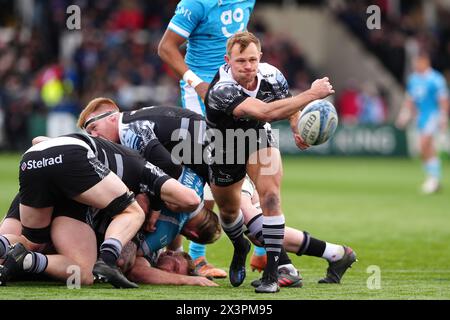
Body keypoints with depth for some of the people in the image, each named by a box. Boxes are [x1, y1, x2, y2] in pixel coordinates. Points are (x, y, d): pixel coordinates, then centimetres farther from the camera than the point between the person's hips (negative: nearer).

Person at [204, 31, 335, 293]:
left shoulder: (272, 77, -22)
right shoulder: (222, 90, -39)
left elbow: (291, 110, 1)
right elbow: (265, 112, -54)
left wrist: (298, 129, -22)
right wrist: (312, 94, -51)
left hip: (259, 139, 2)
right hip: (224, 148, -1)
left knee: (270, 195, -22)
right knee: (229, 210, 16)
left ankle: (272, 273, -18)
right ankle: (240, 248, 52)